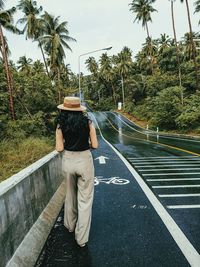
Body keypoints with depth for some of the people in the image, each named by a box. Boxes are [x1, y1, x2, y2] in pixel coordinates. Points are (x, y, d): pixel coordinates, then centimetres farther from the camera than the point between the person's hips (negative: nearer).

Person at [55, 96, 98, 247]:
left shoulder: (61, 125, -4)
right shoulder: (88, 123, -5)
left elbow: (59, 148, -6)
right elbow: (95, 145, -4)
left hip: (68, 161, 2)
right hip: (85, 160, -2)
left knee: (70, 195, 24)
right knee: (85, 200, 8)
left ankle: (70, 225, 43)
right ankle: (81, 238, 14)